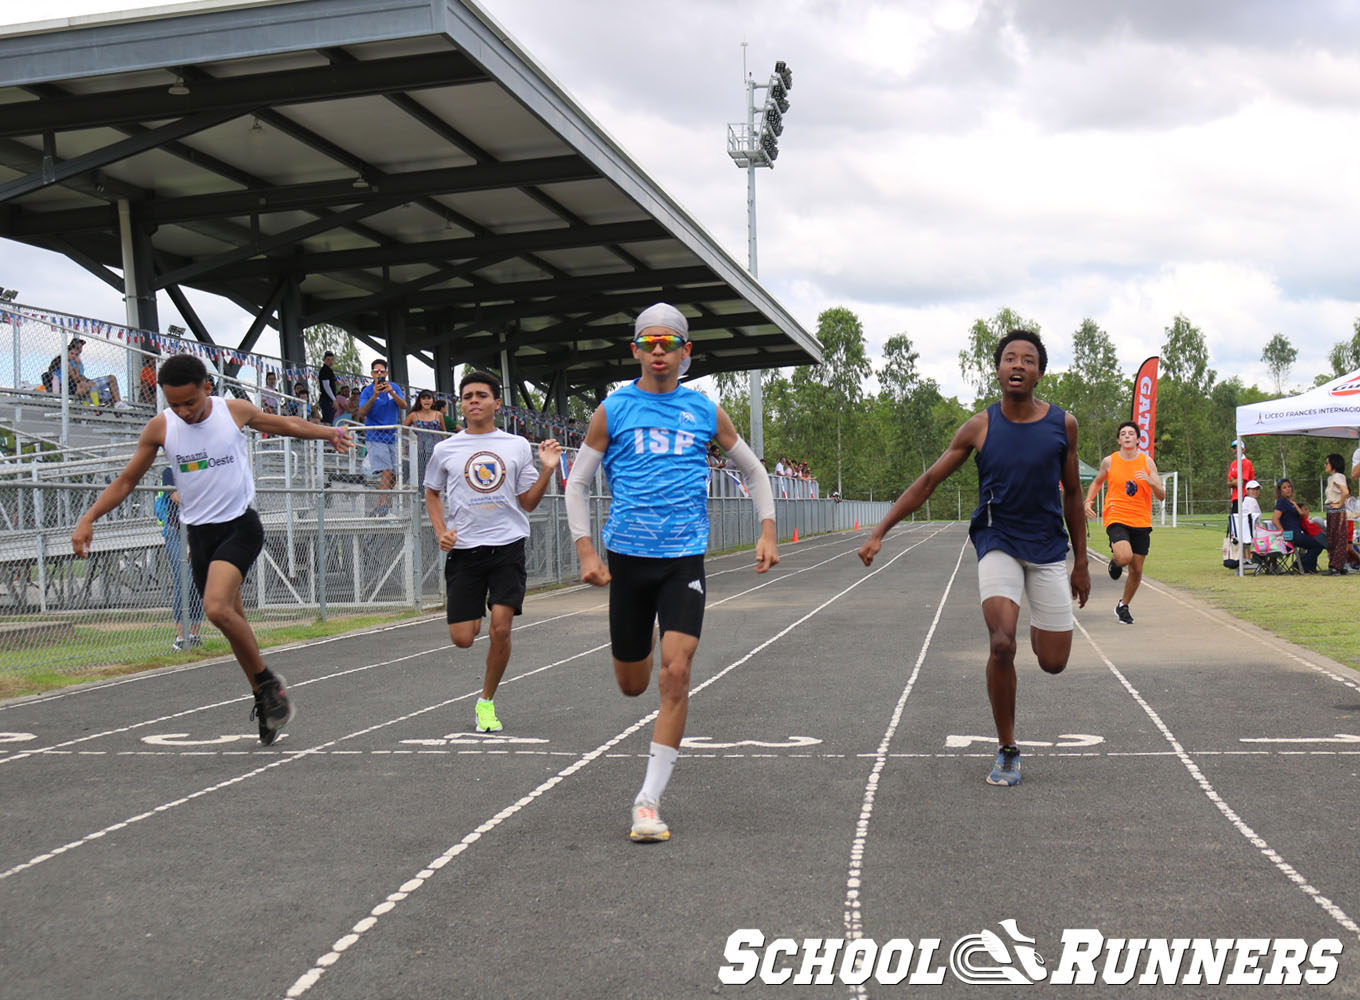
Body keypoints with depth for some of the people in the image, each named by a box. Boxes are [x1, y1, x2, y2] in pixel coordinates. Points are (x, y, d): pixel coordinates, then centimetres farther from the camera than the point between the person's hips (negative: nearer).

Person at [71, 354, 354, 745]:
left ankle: (267, 680, -7)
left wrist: (329, 432, 10)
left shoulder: (236, 411, -5)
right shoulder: (160, 427, -3)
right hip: (200, 533, 4)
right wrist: (89, 518, -2)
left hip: (240, 525, -3)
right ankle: (264, 699, 23)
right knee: (231, 618, 9)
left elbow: (287, 424, 15)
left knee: (217, 607, -24)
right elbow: (127, 479, 6)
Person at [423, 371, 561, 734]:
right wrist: (441, 531, 6)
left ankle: (487, 702, 9)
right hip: (464, 550, 1)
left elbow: (527, 502, 11)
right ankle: (475, 615, 37)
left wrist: (547, 470, -4)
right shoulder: (445, 450, 6)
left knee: (500, 628, -12)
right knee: (462, 639, -2)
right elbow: (432, 492, 22)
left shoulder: (517, 445, 6)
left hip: (508, 545, -1)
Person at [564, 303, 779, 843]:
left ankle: (649, 800, -9)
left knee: (675, 674, -15)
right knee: (632, 685, 9)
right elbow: (577, 482, 8)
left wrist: (767, 530, 8)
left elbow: (752, 468, 18)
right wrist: (586, 550, -3)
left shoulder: (705, 410, 6)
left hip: (684, 559, 0)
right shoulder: (612, 410, 3)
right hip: (628, 556, 1)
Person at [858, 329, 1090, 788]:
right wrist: (879, 533, -3)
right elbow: (928, 481, 2)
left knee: (1053, 663, 1)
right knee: (1001, 645, -21)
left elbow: (1072, 495, 10)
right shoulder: (979, 427, -3)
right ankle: (1007, 752, -5)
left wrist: (1081, 564, 12)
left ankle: (1037, 627, 39)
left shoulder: (1062, 424, 0)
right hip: (997, 543, -1)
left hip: (1048, 548, 2)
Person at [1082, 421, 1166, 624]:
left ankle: (1123, 606, 28)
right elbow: (1097, 482, 20)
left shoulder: (1147, 462, 2)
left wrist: (1150, 481, -20)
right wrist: (1088, 501, 4)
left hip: (1141, 522, 2)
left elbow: (1162, 495, 0)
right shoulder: (1109, 461, 1)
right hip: (1116, 518, -2)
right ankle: (1114, 561, 11)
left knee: (1136, 570, 5)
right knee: (1124, 557, -28)